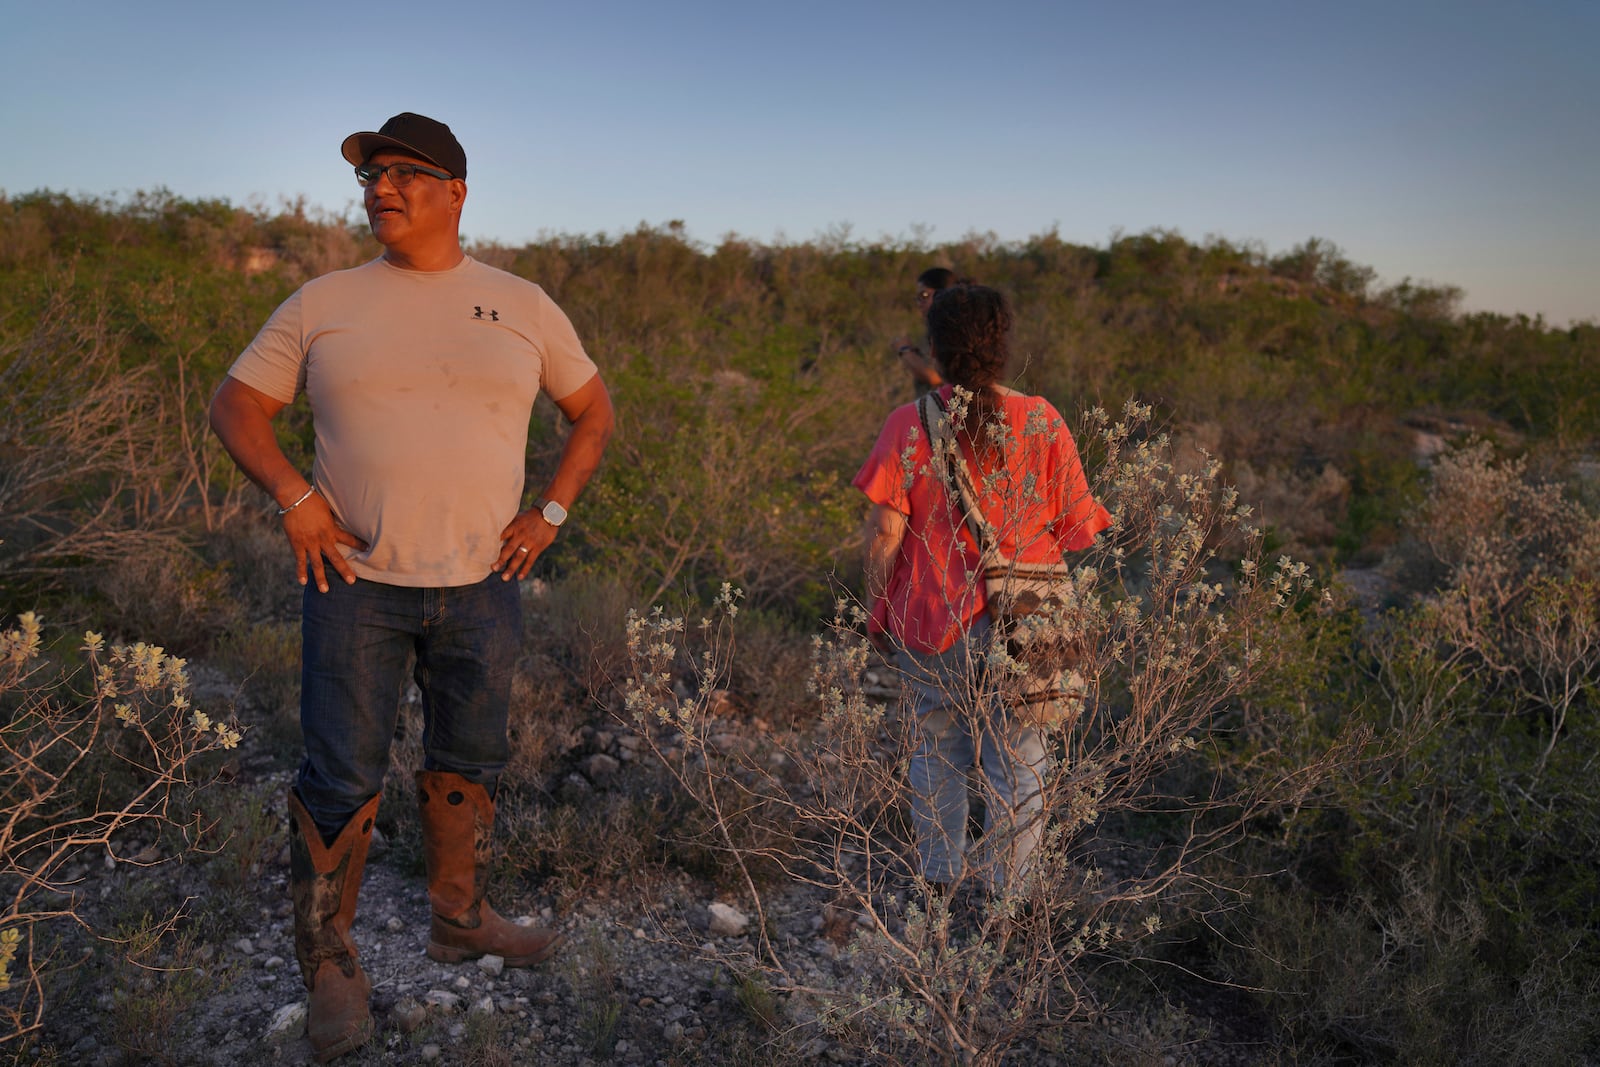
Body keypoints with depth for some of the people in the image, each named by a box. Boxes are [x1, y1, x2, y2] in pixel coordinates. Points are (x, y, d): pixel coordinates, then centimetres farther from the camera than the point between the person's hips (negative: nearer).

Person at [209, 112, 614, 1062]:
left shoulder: (522, 305, 4)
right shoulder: (325, 304, 3)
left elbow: (594, 411, 12)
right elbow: (236, 405, 7)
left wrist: (551, 512, 1)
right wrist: (294, 495, -9)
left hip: (481, 584, 2)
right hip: (358, 581, -1)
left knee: (470, 763, 15)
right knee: (342, 779, 2)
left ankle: (461, 919, 35)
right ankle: (328, 958, 21)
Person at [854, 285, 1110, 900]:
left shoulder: (909, 425, -9)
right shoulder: (1043, 422, -5)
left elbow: (884, 531, -10)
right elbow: (1076, 529, 0)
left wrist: (877, 608, 3)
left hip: (931, 618, 0)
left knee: (936, 751, 17)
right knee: (1017, 757, 12)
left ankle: (940, 876, 30)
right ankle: (1005, 887, 22)